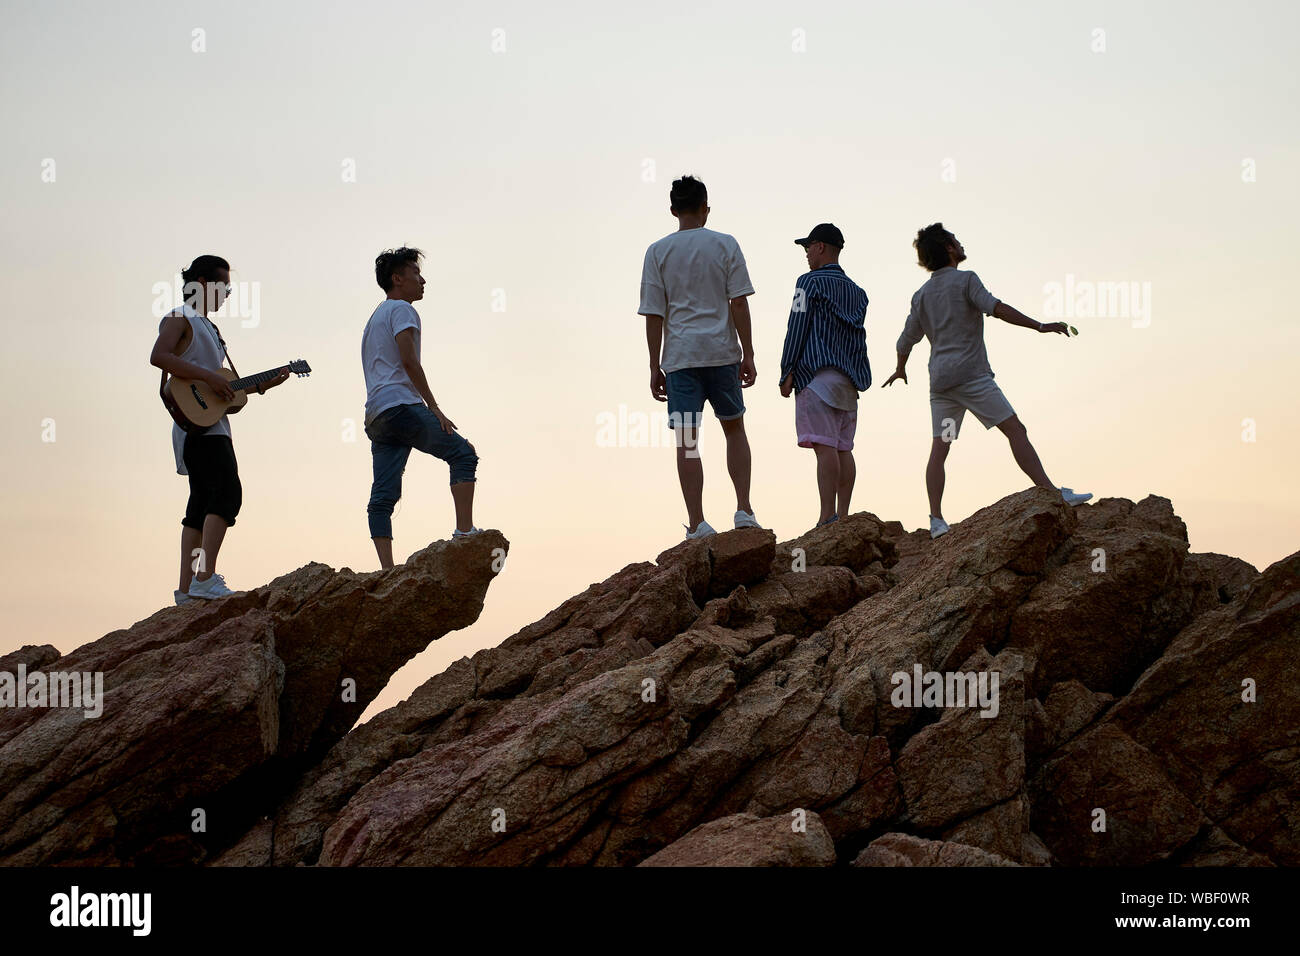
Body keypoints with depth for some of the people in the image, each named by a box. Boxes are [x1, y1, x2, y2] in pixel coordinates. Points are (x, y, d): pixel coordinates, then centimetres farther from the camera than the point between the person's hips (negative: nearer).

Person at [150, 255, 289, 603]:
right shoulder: (179, 319, -3)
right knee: (227, 493, -21)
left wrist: (262, 385, 16)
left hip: (213, 425, 10)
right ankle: (205, 579, -27)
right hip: (196, 426, -10)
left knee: (202, 504, 8)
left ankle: (187, 590, 8)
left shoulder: (208, 327, 26)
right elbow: (159, 356, -22)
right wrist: (208, 376, -24)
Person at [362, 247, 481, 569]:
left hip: (375, 415, 9)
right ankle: (464, 532, -13)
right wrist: (435, 409, -11)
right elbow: (409, 361, -11)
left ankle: (387, 570, -10)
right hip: (401, 406, -9)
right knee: (463, 454, -3)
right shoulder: (401, 310, 2)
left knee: (383, 495, -2)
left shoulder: (374, 318, 32)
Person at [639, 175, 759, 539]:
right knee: (734, 428, 15)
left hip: (680, 357, -1)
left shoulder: (658, 252, 2)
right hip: (722, 352, 1)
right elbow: (739, 304, -2)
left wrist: (656, 368, 5)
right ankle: (744, 510, 7)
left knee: (686, 440, 0)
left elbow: (653, 315, 1)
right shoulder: (725, 245, 2)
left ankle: (697, 522, -6)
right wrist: (748, 355, 1)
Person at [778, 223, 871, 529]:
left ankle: (828, 518, -20)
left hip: (818, 372, -8)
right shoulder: (856, 291, 20)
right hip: (849, 376, 8)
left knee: (824, 446, -14)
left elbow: (797, 328, -7)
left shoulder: (810, 282, -2)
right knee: (843, 448, 6)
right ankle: (842, 517, 3)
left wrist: (786, 374, -5)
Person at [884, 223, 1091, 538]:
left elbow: (906, 340, 23)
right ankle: (1050, 492, -15)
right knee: (1015, 430, -7)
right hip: (971, 374, -6)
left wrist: (900, 370, 42)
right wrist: (1040, 326, -19)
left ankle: (936, 519, -9)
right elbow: (995, 308, -16)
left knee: (939, 448, 3)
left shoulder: (921, 295, 17)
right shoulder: (965, 280, -1)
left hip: (940, 381, 6)